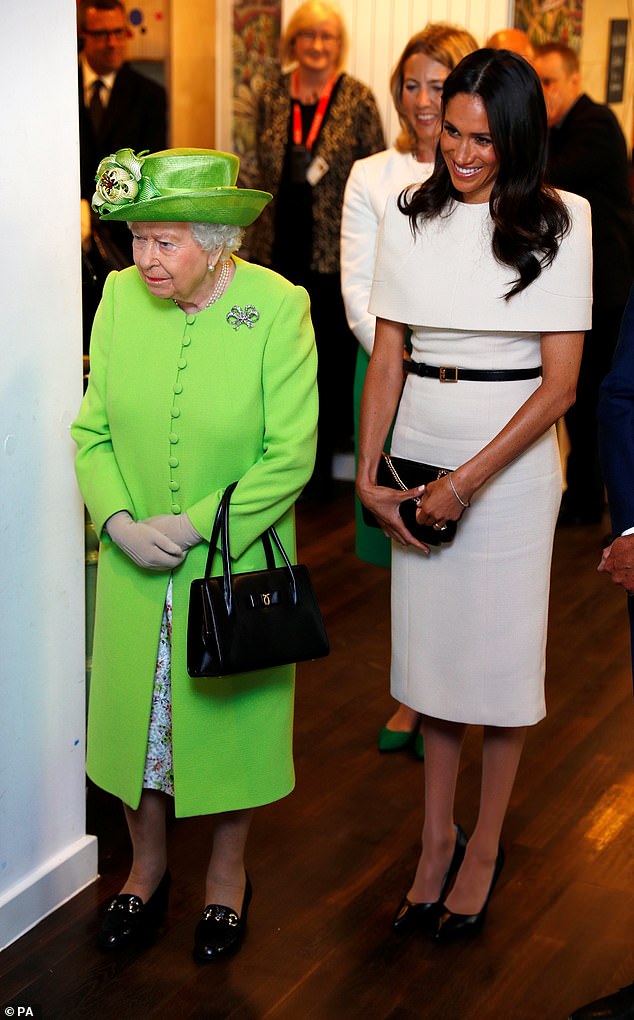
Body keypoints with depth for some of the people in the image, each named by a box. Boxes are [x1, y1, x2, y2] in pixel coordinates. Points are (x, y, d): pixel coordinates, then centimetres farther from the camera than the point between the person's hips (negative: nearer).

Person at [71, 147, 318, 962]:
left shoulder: (277, 307, -15)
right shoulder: (121, 296, -6)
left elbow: (290, 456, -14)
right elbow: (92, 428, 0)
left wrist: (198, 526, -17)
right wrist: (120, 521, -14)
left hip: (235, 558, -3)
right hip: (131, 563, 3)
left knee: (229, 712, 13)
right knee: (131, 709, 14)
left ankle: (227, 872, 37)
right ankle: (146, 866, 39)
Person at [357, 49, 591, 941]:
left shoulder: (557, 224, -7)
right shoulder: (409, 218, 2)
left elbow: (561, 379, -11)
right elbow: (387, 356, 4)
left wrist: (468, 479, -16)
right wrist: (368, 475, -5)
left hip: (512, 458, -3)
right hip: (420, 454, 3)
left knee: (500, 655, 5)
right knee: (431, 645, 11)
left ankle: (485, 847, 23)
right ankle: (437, 837, 26)